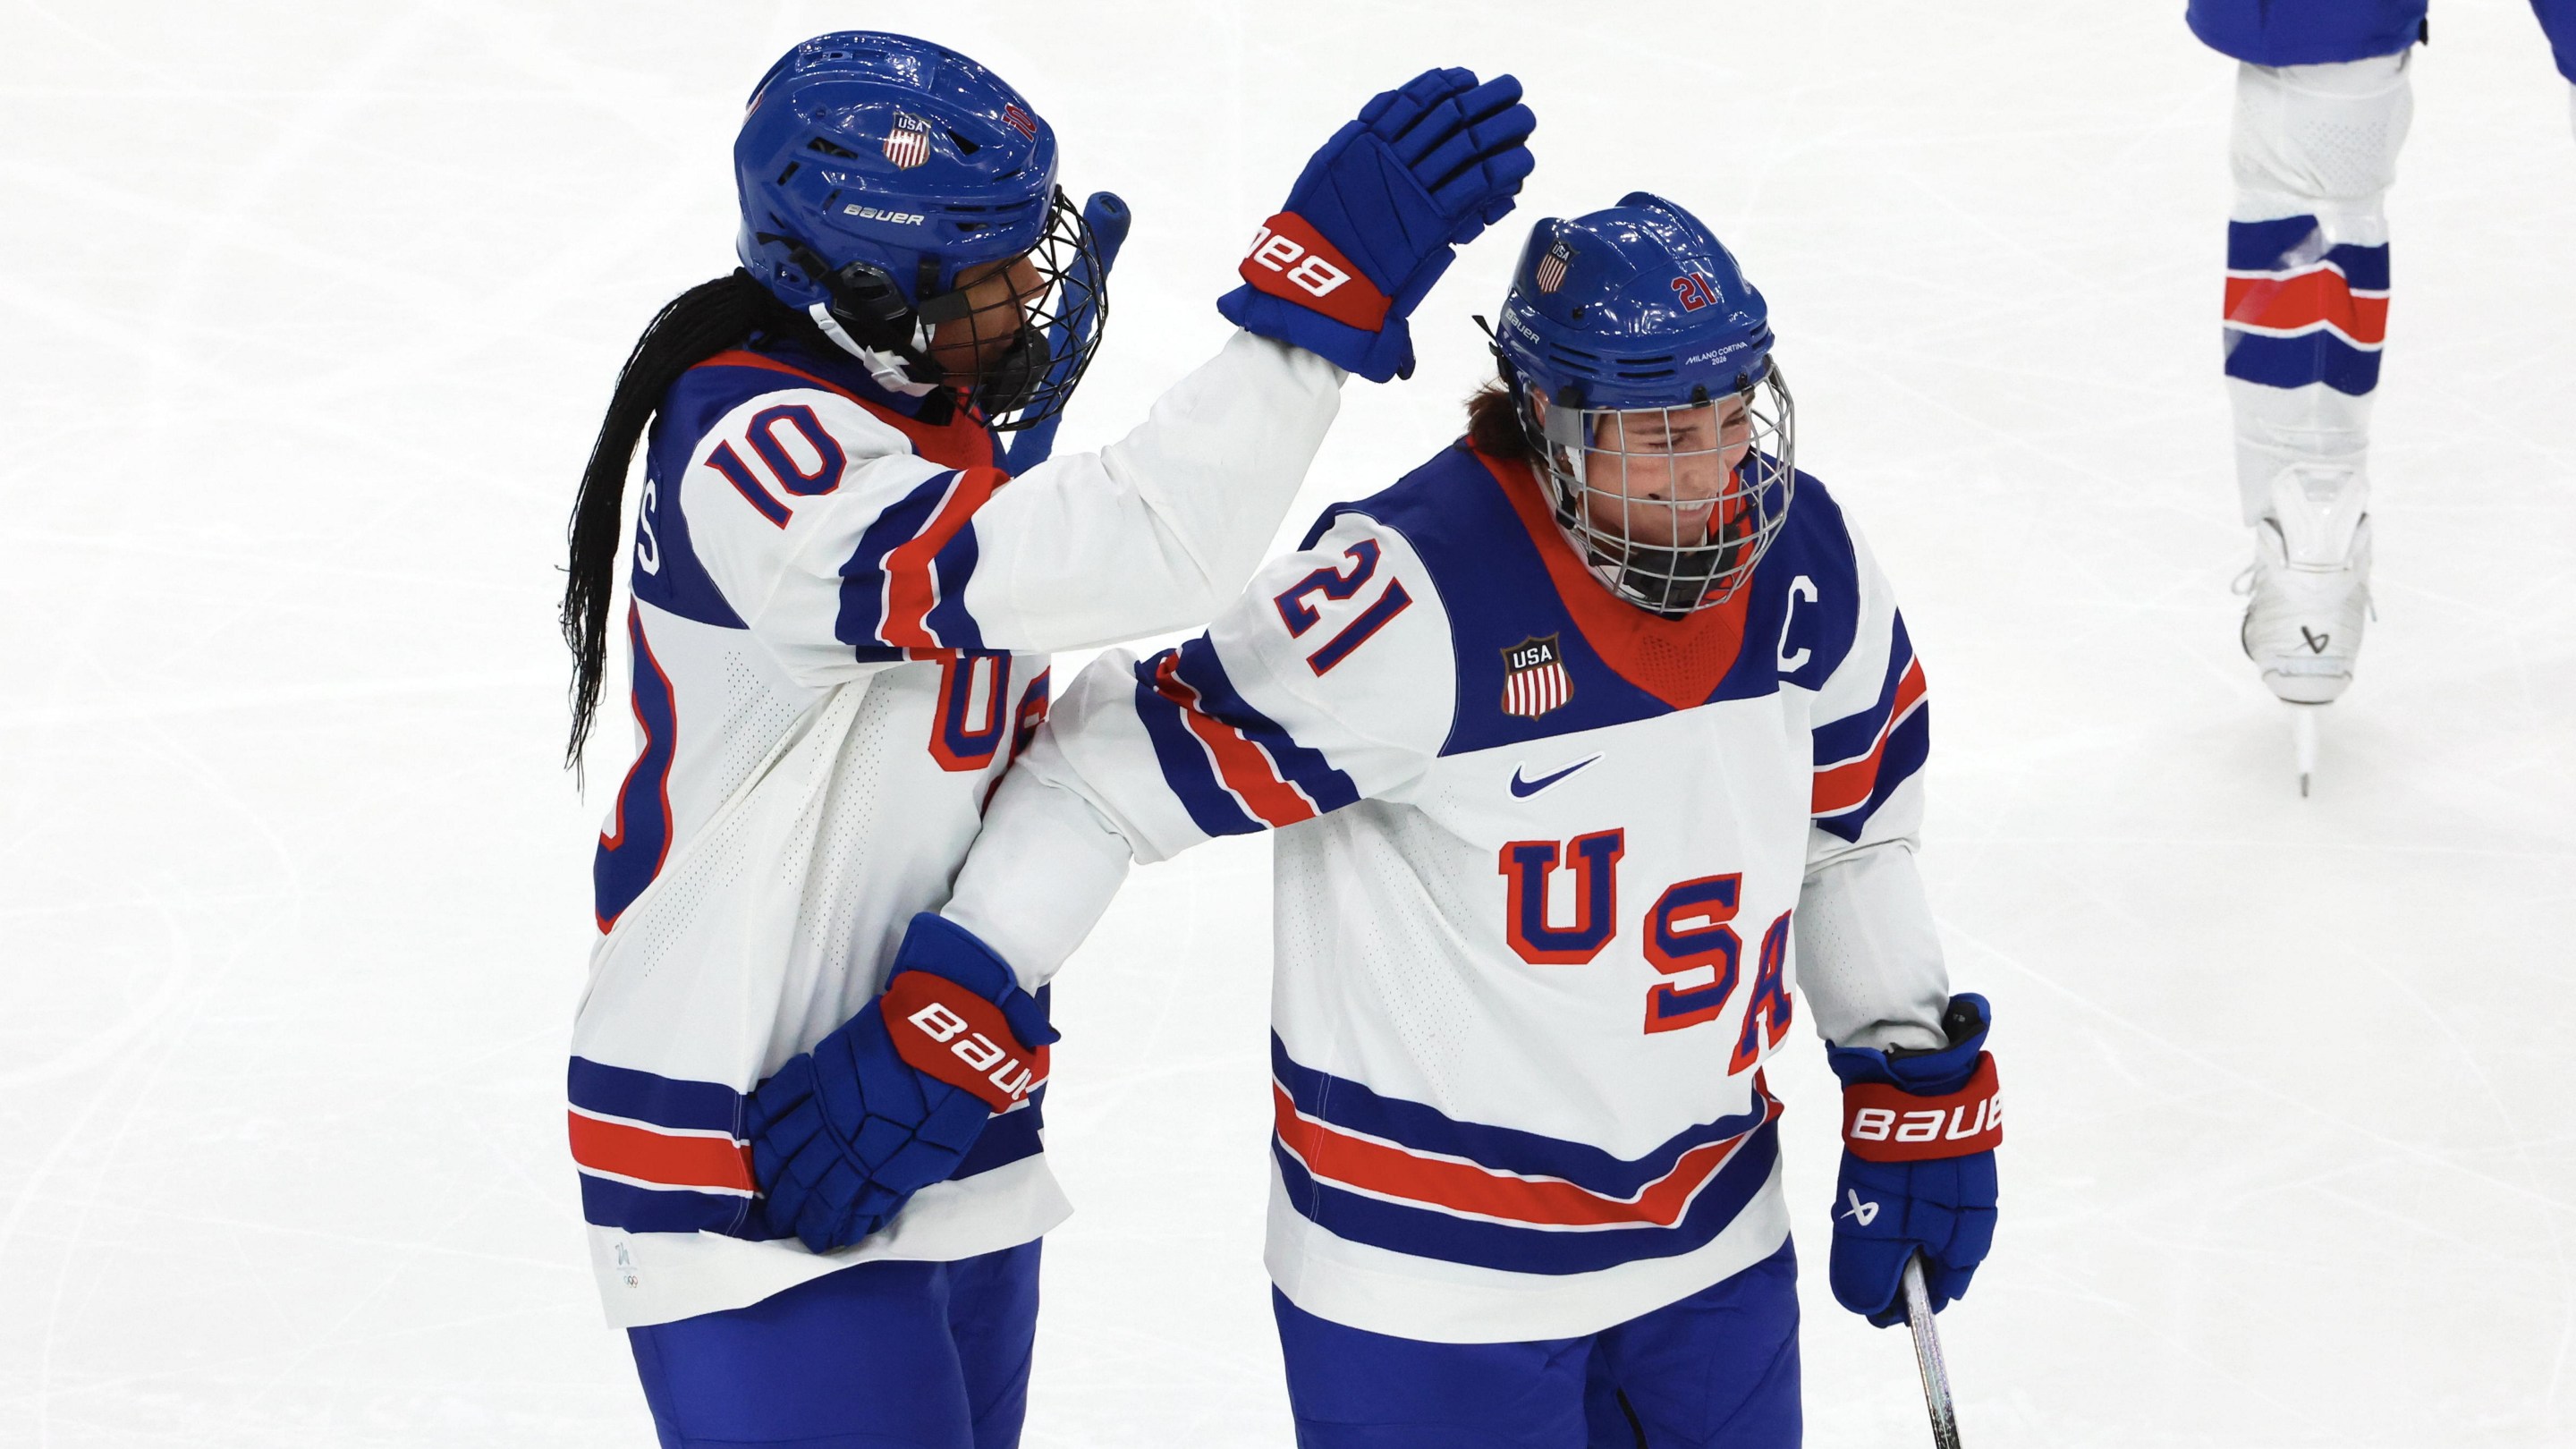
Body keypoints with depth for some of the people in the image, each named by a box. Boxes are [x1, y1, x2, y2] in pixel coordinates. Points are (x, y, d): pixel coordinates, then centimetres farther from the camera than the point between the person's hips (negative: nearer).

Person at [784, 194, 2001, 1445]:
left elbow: (1854, 832, 12)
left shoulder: (1808, 567, -5)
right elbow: (1120, 771, -22)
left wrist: (1918, 1094, 12)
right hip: (1433, 1275, -6)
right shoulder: (1414, 602, -26)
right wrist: (930, 1033, -23)